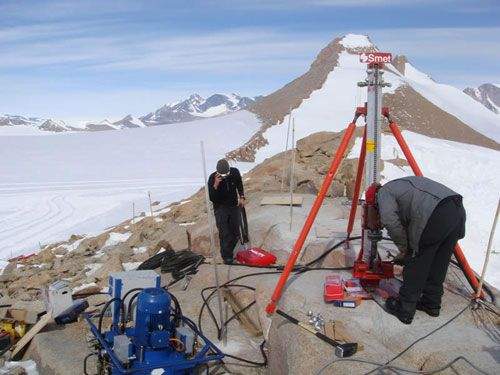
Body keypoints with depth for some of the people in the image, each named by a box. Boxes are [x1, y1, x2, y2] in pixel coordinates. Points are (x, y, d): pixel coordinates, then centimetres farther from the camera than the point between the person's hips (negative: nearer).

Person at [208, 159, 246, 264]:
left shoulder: (235, 172, -12)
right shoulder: (212, 178, -22)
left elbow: (239, 184, 11)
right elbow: (211, 198, -24)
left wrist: (241, 197, 4)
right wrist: (216, 185, -37)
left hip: (233, 206, 4)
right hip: (220, 208, -4)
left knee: (234, 232, 9)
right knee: (224, 233, -11)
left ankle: (229, 251, 28)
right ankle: (226, 256, -2)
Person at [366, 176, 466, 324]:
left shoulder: (383, 192, 12)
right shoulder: (400, 184, 35)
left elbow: (389, 220, -9)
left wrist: (403, 247, 3)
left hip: (436, 215, -8)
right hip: (459, 210, 9)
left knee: (415, 266, 5)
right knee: (439, 265, 21)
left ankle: (404, 310, 15)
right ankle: (432, 304, 35)